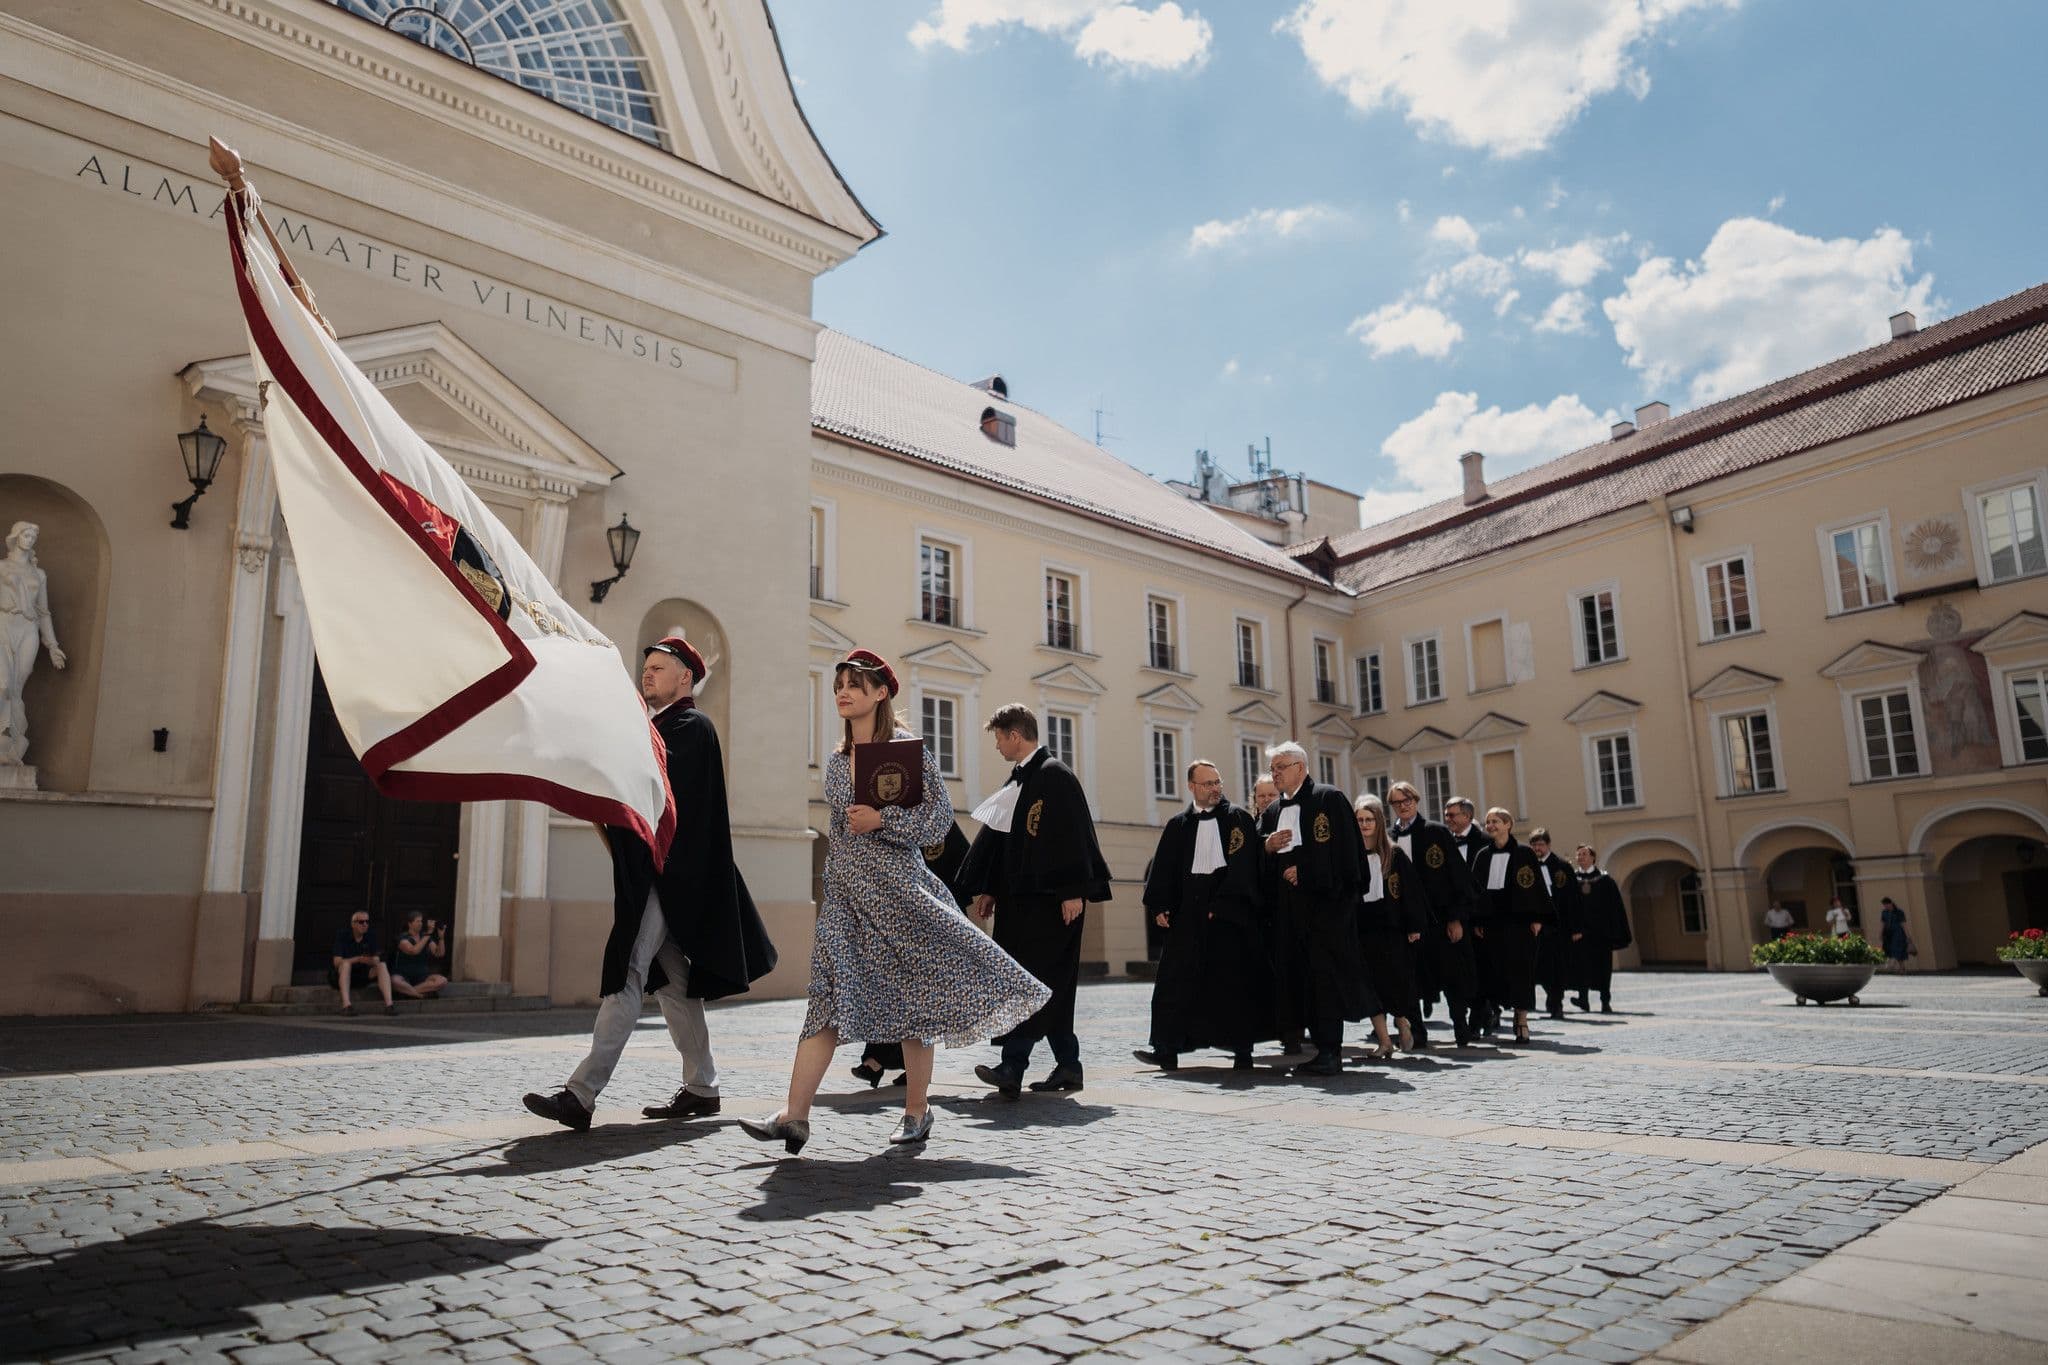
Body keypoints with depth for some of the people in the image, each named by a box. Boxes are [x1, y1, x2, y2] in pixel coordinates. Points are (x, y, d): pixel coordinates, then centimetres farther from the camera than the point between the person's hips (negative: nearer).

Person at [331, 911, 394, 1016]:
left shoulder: (371, 935, -2)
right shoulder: (342, 935, -13)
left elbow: (376, 961, -5)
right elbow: (337, 962, -22)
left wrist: (369, 960, -30)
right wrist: (358, 959, -35)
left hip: (362, 974, 4)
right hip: (341, 975, -4)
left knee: (382, 966, -20)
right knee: (346, 963, -33)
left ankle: (389, 1004, -35)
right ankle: (346, 1004, -47)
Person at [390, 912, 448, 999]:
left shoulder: (426, 937, 8)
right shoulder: (403, 937, -6)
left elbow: (440, 954, 0)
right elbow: (414, 951, -25)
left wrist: (441, 936, -12)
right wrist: (428, 934, -25)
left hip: (422, 975, 4)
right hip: (404, 974, -4)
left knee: (443, 981, -26)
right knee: (395, 981, -40)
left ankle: (407, 991, -25)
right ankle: (421, 994, -24)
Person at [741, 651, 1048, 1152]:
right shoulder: (836, 760, 14)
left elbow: (939, 818, -7)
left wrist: (882, 820, -18)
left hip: (898, 887, -4)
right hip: (846, 894, 5)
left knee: (911, 998, 3)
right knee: (827, 998, -5)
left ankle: (917, 1111, 15)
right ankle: (794, 1115, -8)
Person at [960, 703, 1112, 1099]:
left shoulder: (1056, 775, -10)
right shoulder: (1018, 781, 18)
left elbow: (1073, 834, -17)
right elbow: (999, 836, 21)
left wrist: (1073, 892, -21)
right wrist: (988, 889, 18)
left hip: (1052, 900, -9)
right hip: (1021, 899, 9)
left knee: (1038, 980, -12)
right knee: (1049, 984, 11)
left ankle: (1012, 1067, -16)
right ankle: (1068, 1066, 18)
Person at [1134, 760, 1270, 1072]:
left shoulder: (1239, 820, 3)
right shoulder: (1178, 826, 12)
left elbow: (1242, 864, -7)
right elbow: (1163, 868, 9)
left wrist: (1222, 903, -15)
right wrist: (1159, 906, -3)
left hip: (1230, 911, -3)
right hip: (1188, 914, 3)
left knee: (1234, 980, 1)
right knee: (1175, 979, 2)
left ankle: (1242, 1050, 11)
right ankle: (1167, 1049, 7)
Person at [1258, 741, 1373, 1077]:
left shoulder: (1329, 798, -1)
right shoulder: (1272, 812, 20)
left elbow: (1342, 849, -11)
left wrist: (1304, 870, -13)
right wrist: (1267, 845, -2)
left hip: (1324, 901, -7)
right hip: (1288, 905, 7)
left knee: (1325, 971, -9)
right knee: (1299, 974, 5)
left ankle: (1330, 1052, -6)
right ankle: (1323, 1046, 12)